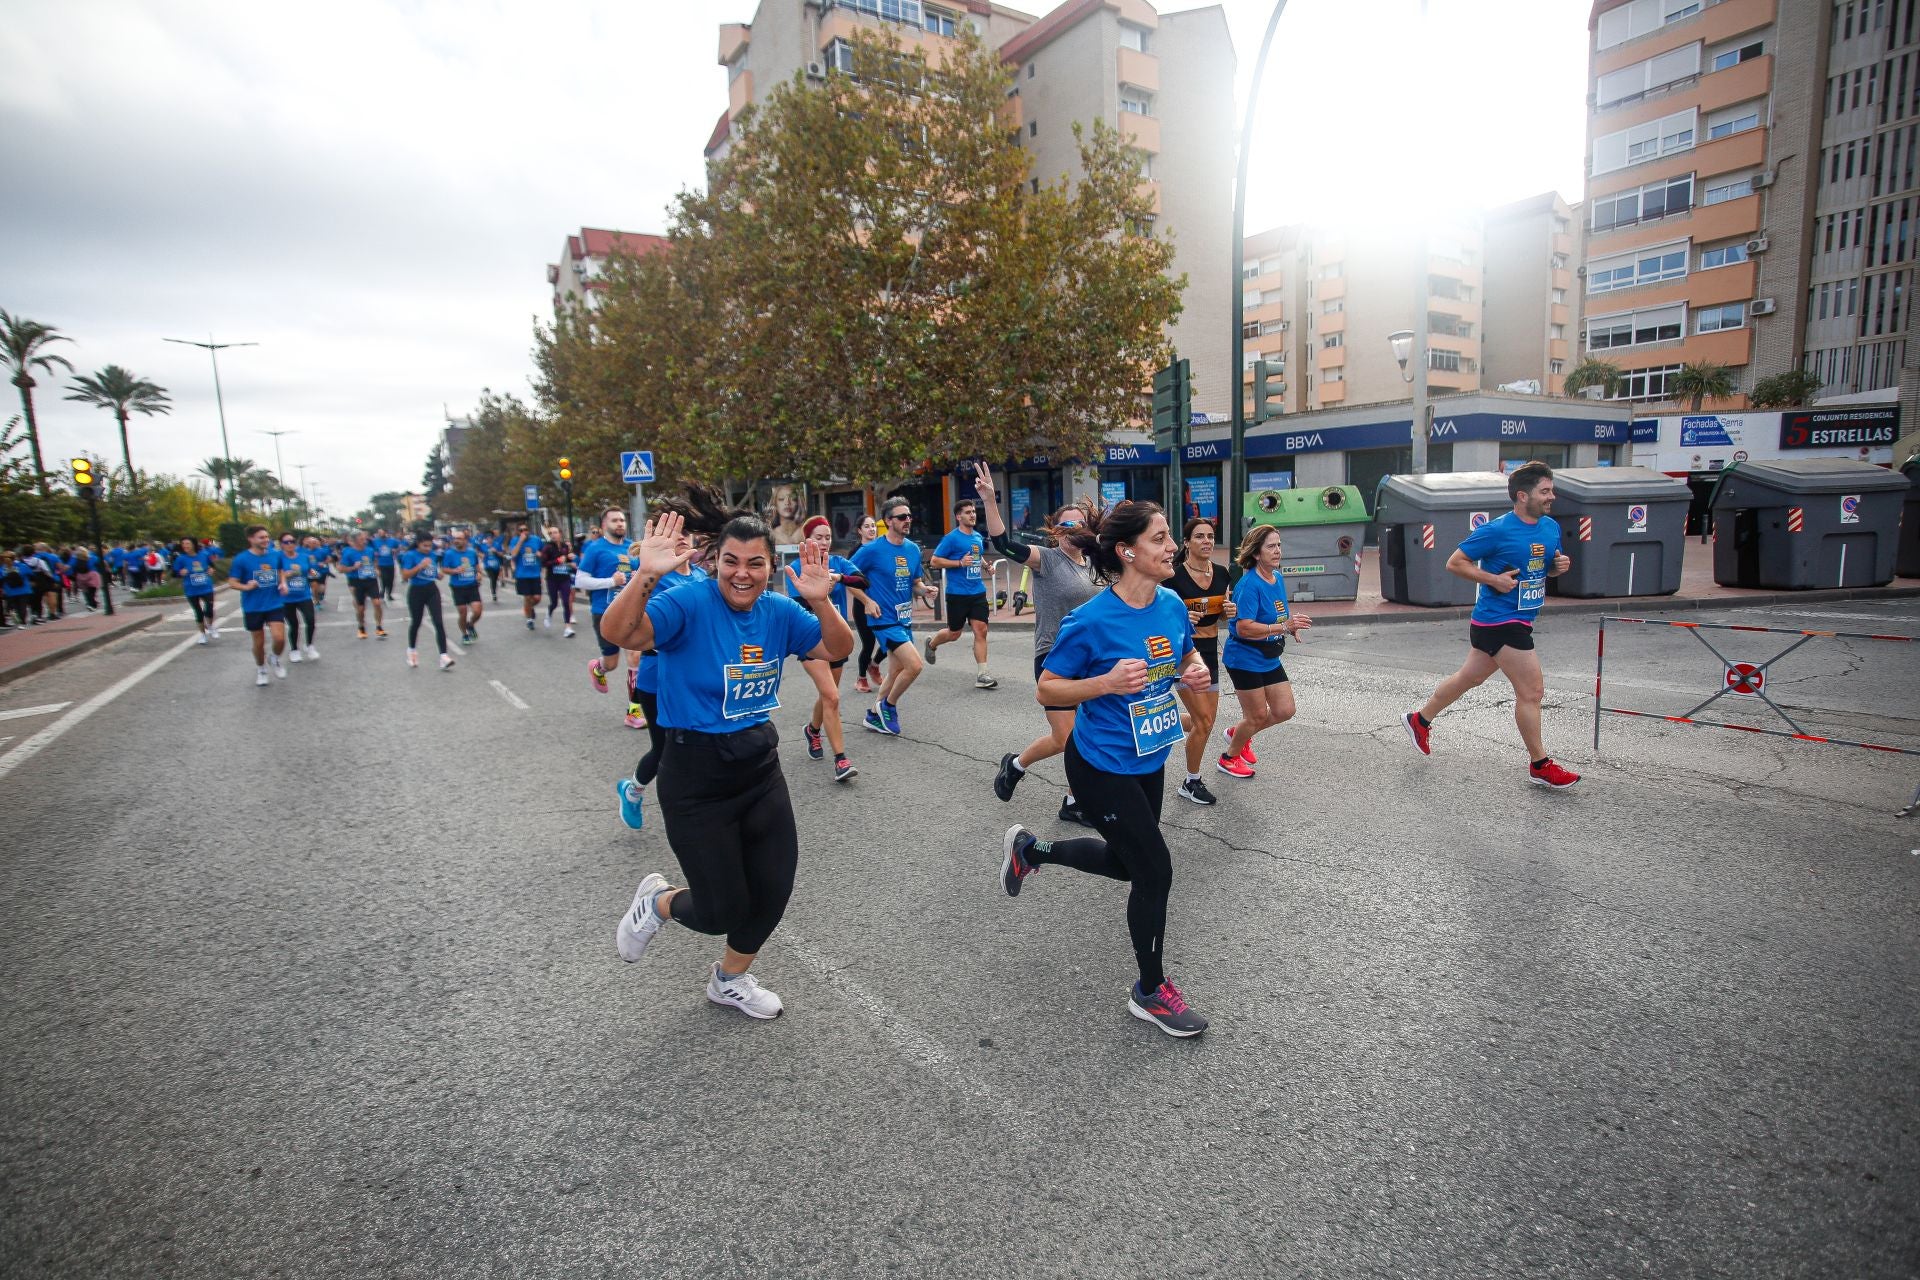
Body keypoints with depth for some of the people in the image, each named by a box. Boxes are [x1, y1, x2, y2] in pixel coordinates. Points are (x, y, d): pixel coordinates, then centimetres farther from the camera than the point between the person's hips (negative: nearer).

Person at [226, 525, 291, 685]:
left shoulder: (276, 555, -2)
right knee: (259, 643, 10)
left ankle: (276, 660, 20)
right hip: (253, 608, -1)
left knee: (280, 638, -12)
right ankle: (260, 670, 34)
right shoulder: (241, 559, -11)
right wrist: (246, 587, -27)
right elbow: (232, 582, -8)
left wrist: (283, 583, -2)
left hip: (274, 605, 1)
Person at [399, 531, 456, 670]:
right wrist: (420, 566, -28)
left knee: (439, 622, -10)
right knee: (415, 622, 13)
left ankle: (444, 656, -15)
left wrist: (439, 575, 2)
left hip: (432, 590, 3)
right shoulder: (410, 555, -11)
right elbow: (405, 575, -19)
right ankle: (412, 651, 38)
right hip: (416, 592, -3)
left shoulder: (433, 555, 4)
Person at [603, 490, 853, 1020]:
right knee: (722, 911, 1)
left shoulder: (779, 611, -1)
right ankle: (658, 900, 37)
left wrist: (820, 601, -20)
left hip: (760, 766, 6)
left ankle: (730, 980, 41)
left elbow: (838, 650, -3)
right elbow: (617, 633, -32)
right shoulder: (689, 604, -18)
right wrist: (644, 575, -47)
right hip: (697, 776, -5)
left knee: (773, 892, 12)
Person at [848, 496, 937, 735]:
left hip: (904, 619, 7)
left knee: (896, 672, 14)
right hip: (884, 619, -7)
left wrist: (925, 588, -5)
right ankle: (889, 705, 7)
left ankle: (874, 715, 32)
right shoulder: (873, 549, -12)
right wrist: (867, 601, -12)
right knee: (914, 665, -17)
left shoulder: (913, 549, 6)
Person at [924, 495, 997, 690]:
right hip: (958, 593, -5)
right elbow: (935, 561, -11)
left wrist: (985, 565, 7)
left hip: (978, 592, 5)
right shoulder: (952, 538, -10)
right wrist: (960, 563, -20)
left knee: (981, 630, -3)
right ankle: (932, 643, 41)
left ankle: (981, 675, 0)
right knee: (954, 633, 7)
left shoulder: (979, 537, 11)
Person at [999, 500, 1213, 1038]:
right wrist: (1107, 682, -31)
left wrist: (1196, 672, -10)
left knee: (1126, 861, 21)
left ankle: (1028, 849, 44)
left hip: (1149, 760, 8)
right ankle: (1151, 992, 24)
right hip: (1102, 766, -7)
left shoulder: (1173, 605, -5)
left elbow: (1187, 657, 14)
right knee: (1155, 870, -1)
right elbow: (1046, 690, -16)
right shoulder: (1092, 621, -24)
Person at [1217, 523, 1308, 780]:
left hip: (1270, 659, 8)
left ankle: (1238, 734, 34)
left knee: (1285, 711, 10)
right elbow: (1243, 628, -31)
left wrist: (1291, 625, -1)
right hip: (1245, 659, -8)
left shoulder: (1278, 577, 4)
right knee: (1258, 715, 3)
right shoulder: (1249, 584, -23)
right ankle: (1229, 758, 27)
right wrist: (1285, 627, -34)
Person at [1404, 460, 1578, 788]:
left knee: (1469, 678, 20)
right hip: (1500, 622, -9)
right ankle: (1540, 766, 10)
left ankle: (1420, 719, 37)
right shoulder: (1496, 531, -17)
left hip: (1517, 622, 9)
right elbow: (1454, 563, -11)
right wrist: (1494, 579, -21)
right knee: (1532, 691, -4)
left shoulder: (1552, 528, 7)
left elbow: (1544, 567, 21)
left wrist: (1559, 565, -1)